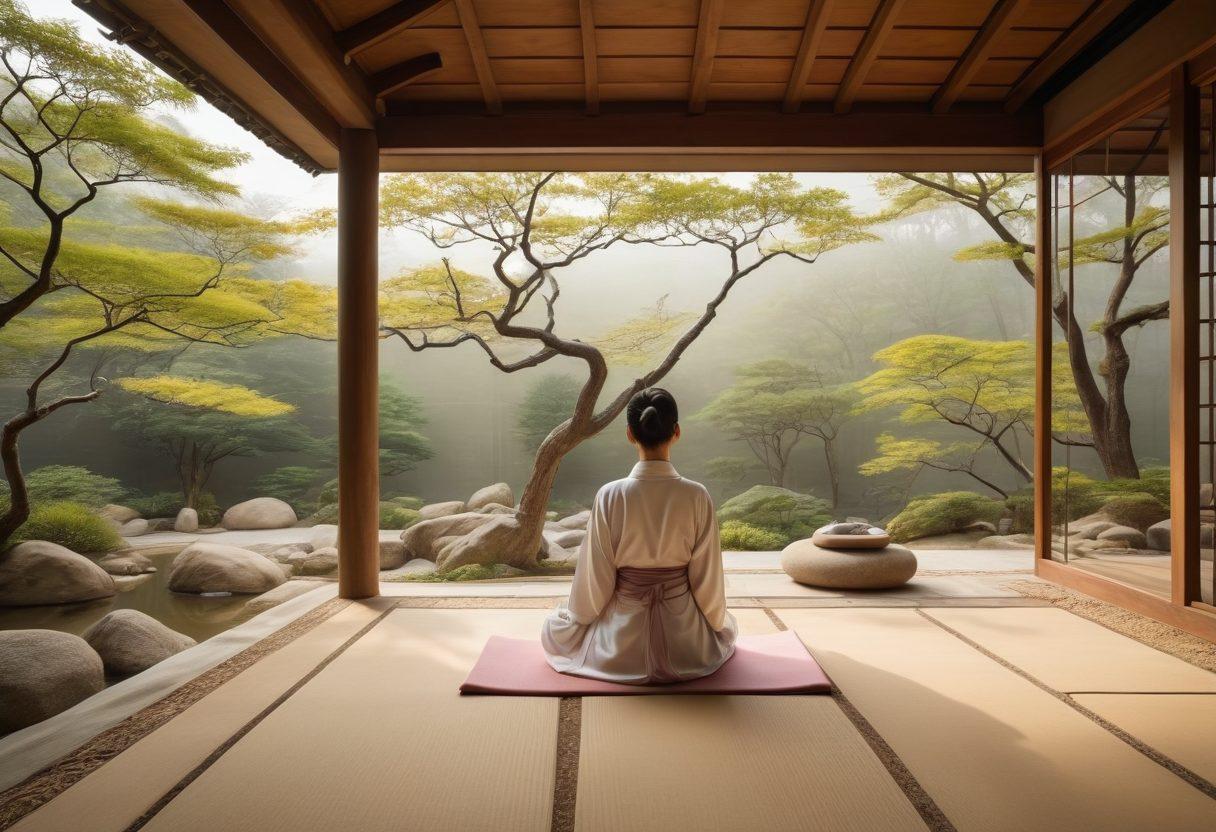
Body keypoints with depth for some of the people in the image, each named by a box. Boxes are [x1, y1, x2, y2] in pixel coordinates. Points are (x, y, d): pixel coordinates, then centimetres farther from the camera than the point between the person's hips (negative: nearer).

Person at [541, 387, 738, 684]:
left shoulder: (610, 495, -18)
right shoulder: (697, 496, -17)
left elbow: (595, 574, -10)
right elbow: (707, 574, -7)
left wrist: (578, 614, 11)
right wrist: (718, 620, 13)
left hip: (622, 637, -2)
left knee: (553, 626, 29)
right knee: (727, 624, 38)